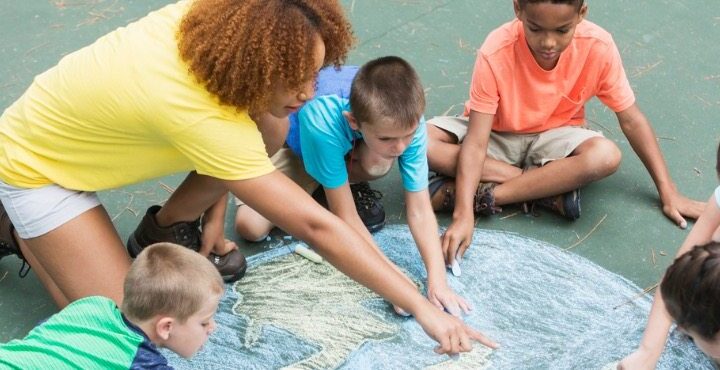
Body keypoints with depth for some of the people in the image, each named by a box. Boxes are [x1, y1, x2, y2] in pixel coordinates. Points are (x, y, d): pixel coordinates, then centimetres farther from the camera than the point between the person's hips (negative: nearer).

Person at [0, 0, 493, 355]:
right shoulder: (199, 115, -41)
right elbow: (314, 226, -40)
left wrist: (213, 217, 1)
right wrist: (421, 308, -37)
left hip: (80, 126, 7)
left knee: (270, 125, -13)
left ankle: (164, 231, 9)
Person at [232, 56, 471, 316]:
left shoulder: (408, 120, -35)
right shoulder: (323, 122, -45)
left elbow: (420, 210, -30)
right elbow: (346, 217, -36)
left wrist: (438, 280, -41)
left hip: (351, 148, 2)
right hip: (292, 139, -1)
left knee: (378, 166, -36)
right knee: (251, 226, -20)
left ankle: (344, 180, 1)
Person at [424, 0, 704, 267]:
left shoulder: (598, 47, -22)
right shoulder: (496, 53, -28)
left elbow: (631, 120, -10)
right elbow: (476, 143, -30)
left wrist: (668, 192, -10)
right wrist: (463, 216, -41)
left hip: (553, 138, 1)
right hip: (496, 135, 0)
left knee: (606, 156, -33)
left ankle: (483, 195, -25)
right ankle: (549, 187, -24)